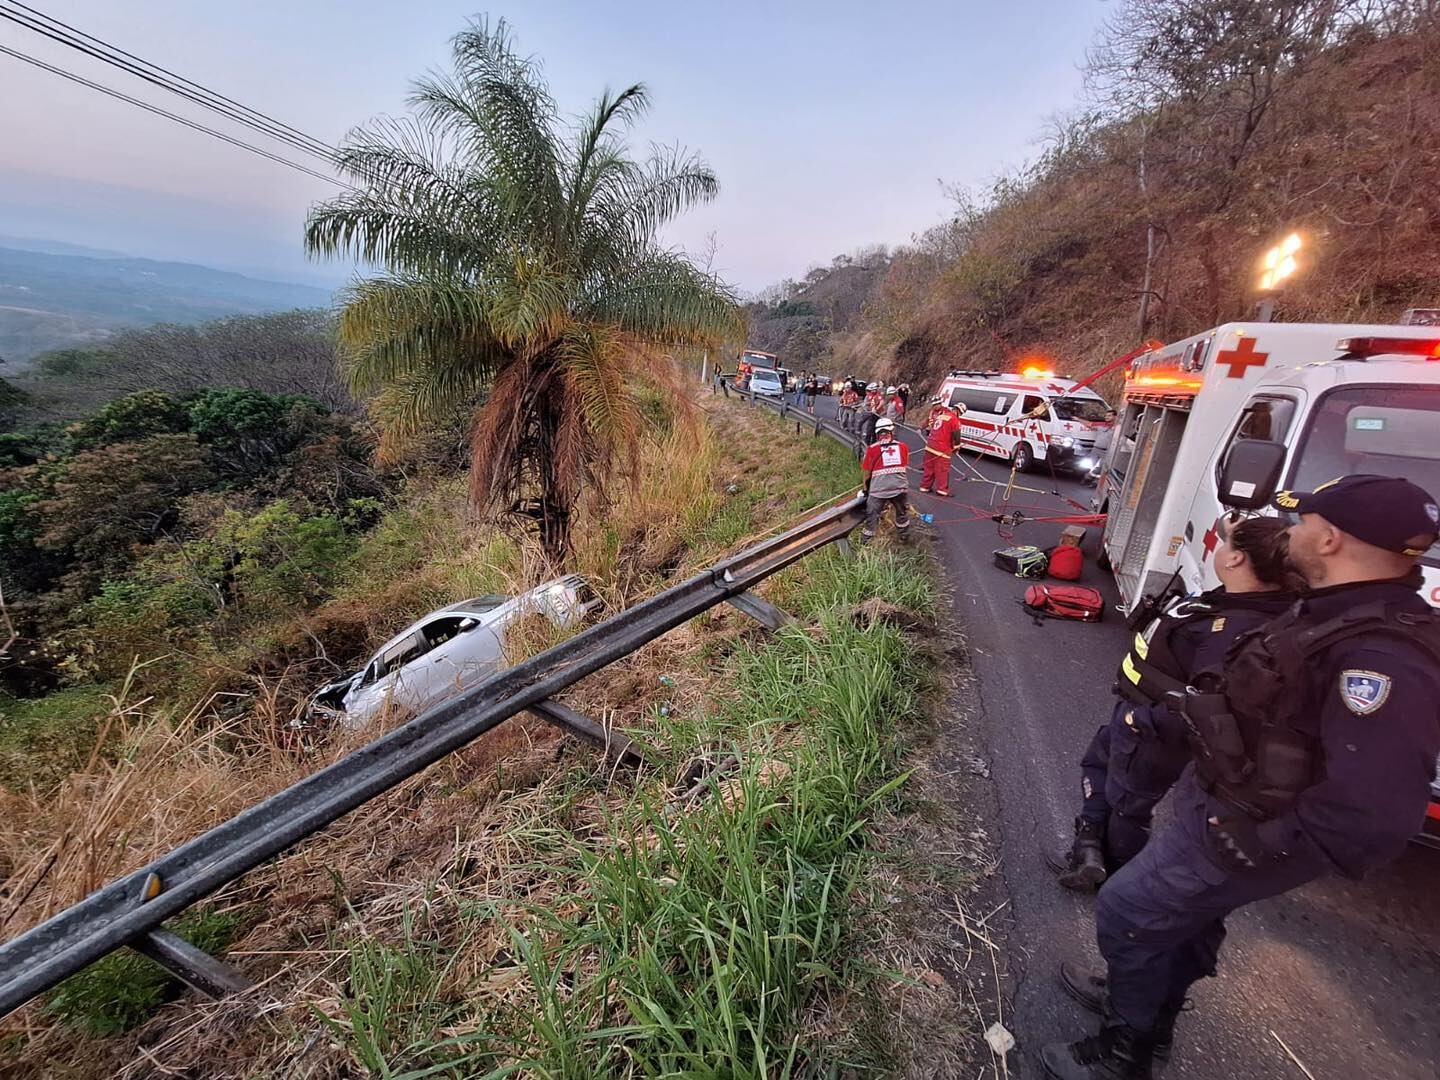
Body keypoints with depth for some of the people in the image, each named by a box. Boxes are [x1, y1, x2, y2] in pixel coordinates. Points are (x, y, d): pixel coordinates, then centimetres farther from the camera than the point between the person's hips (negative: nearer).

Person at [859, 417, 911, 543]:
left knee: (871, 519, 9)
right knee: (902, 514, 26)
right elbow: (905, 468, 14)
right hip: (900, 489, 3)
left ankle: (865, 545, 13)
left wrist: (866, 488, 22)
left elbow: (866, 472, 6)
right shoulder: (903, 447, 6)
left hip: (878, 490, -2)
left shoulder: (872, 449, 0)